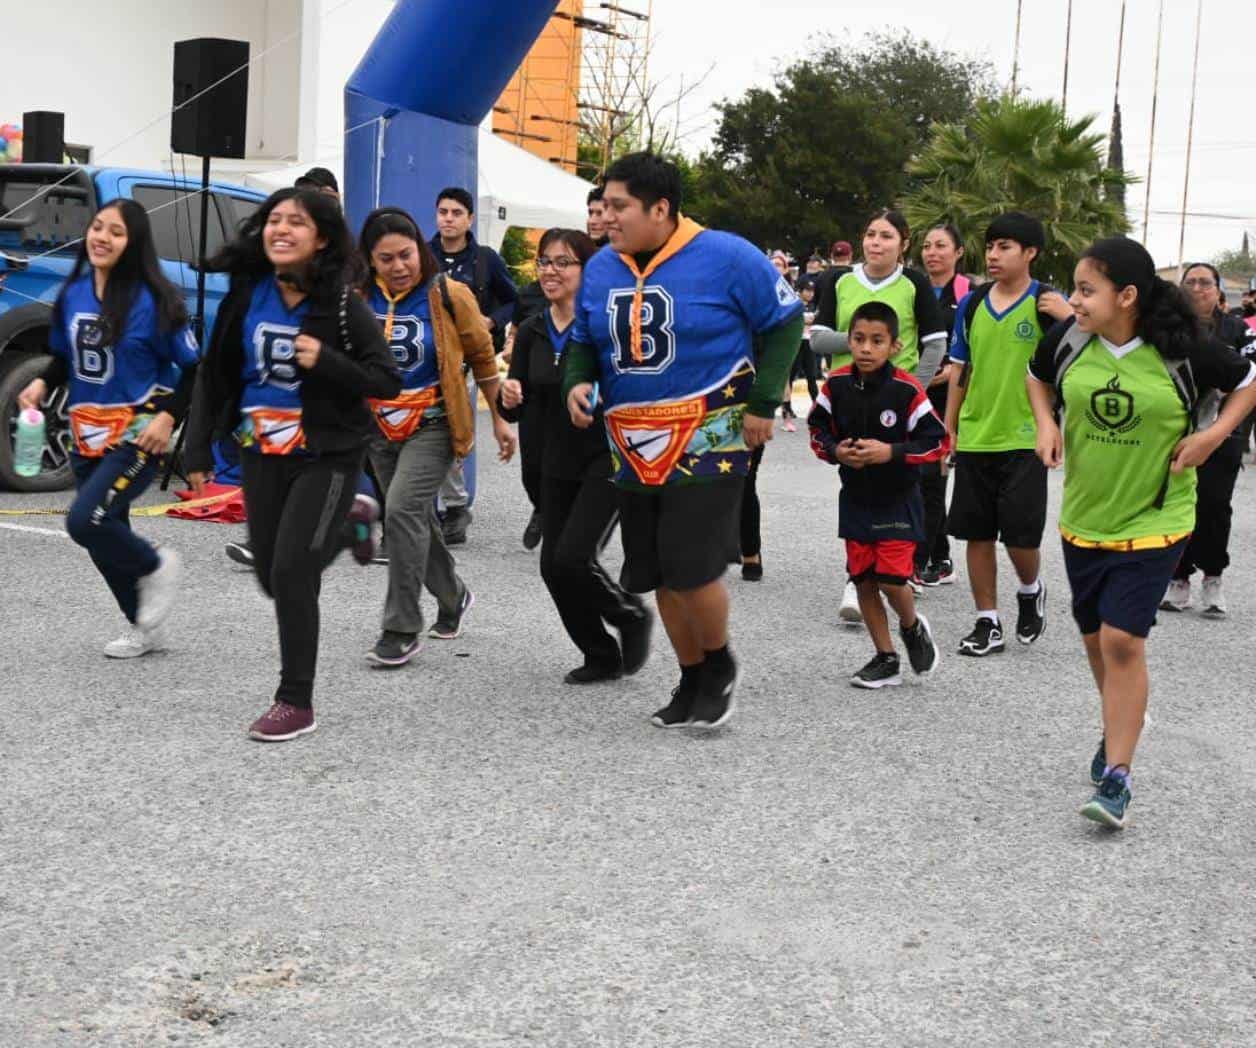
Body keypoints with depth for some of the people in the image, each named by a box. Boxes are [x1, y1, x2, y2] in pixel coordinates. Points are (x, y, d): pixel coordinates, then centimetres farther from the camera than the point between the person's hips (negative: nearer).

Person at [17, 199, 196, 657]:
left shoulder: (152, 299, -14)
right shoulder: (73, 293, 3)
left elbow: (193, 369, -9)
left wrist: (168, 417, -20)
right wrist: (42, 383, -4)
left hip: (138, 434, -6)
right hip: (88, 434, 6)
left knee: (85, 521, -20)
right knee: (104, 537, 11)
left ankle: (156, 567, 9)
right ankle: (144, 628, 30)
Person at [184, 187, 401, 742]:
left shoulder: (341, 303, -12)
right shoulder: (245, 294, -1)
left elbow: (388, 383, -10)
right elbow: (214, 374, 7)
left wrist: (326, 361, -24)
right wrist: (198, 449, 5)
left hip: (327, 457, -5)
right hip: (260, 454, 5)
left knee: (291, 573, -13)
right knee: (273, 578, 14)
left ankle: (296, 702, 2)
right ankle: (351, 520, 44)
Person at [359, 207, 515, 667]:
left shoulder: (448, 295, -11)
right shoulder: (358, 298, -2)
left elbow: (482, 356, 2)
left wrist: (499, 419, 6)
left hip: (433, 426, -5)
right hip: (381, 429, 5)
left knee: (403, 509, -21)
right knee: (417, 519, 15)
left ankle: (402, 629, -14)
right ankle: (453, 597, 41)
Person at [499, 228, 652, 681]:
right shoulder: (532, 333, 5)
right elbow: (516, 409, 9)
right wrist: (509, 399, -13)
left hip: (608, 459, -6)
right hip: (559, 462, 6)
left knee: (573, 558, -16)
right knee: (553, 565, 4)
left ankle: (631, 616, 13)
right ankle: (602, 656, 22)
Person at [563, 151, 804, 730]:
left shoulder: (725, 257, -11)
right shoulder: (600, 269, 4)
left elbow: (784, 322, -4)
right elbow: (583, 341, 17)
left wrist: (763, 401, -9)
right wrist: (576, 381, -4)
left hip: (708, 443, -6)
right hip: (633, 451, 6)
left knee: (692, 568, -12)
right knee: (659, 576, 10)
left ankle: (720, 665, 15)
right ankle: (692, 679, 28)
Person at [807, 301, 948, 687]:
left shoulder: (907, 390, -16)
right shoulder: (836, 385, -5)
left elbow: (938, 441, -12)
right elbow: (817, 429, 7)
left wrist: (891, 452, -22)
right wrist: (836, 451, -12)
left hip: (898, 500, -4)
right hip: (855, 499, 4)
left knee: (891, 578, -11)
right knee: (863, 580, 7)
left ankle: (913, 627, 23)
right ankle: (885, 659, 22)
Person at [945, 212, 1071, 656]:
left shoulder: (1046, 302, -5)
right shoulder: (972, 304, 7)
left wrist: (1067, 317, -27)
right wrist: (948, 431, 12)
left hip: (1024, 440, -4)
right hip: (975, 438, 4)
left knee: (1021, 533, -3)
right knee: (977, 533, 6)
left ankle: (1031, 591, 28)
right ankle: (988, 623, 17)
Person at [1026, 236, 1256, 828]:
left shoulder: (1180, 351, -16)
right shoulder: (1068, 339, -8)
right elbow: (1037, 376, 15)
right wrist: (1045, 423, -2)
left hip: (1154, 520, -4)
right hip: (1083, 517, 4)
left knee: (1123, 640, -12)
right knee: (1095, 638, 16)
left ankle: (1117, 777, -3)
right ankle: (1120, 727, 43)